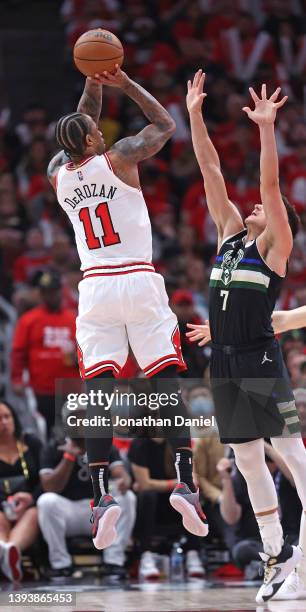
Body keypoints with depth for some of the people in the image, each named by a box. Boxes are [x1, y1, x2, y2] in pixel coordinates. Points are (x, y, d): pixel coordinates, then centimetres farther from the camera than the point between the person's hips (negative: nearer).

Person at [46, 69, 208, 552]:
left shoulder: (58, 174, 9)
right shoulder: (118, 158, -3)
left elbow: (77, 134, 30)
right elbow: (165, 123, 13)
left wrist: (93, 85, 25)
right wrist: (124, 83, 15)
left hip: (95, 288, 3)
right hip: (140, 282, -3)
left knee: (98, 390, -2)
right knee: (168, 381, 1)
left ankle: (101, 496, -15)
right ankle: (185, 480, -12)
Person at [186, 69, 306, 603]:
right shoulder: (230, 233, 15)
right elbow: (211, 171, 13)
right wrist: (194, 116, 11)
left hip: (261, 360, -7)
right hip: (224, 362, 7)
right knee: (248, 461, 9)